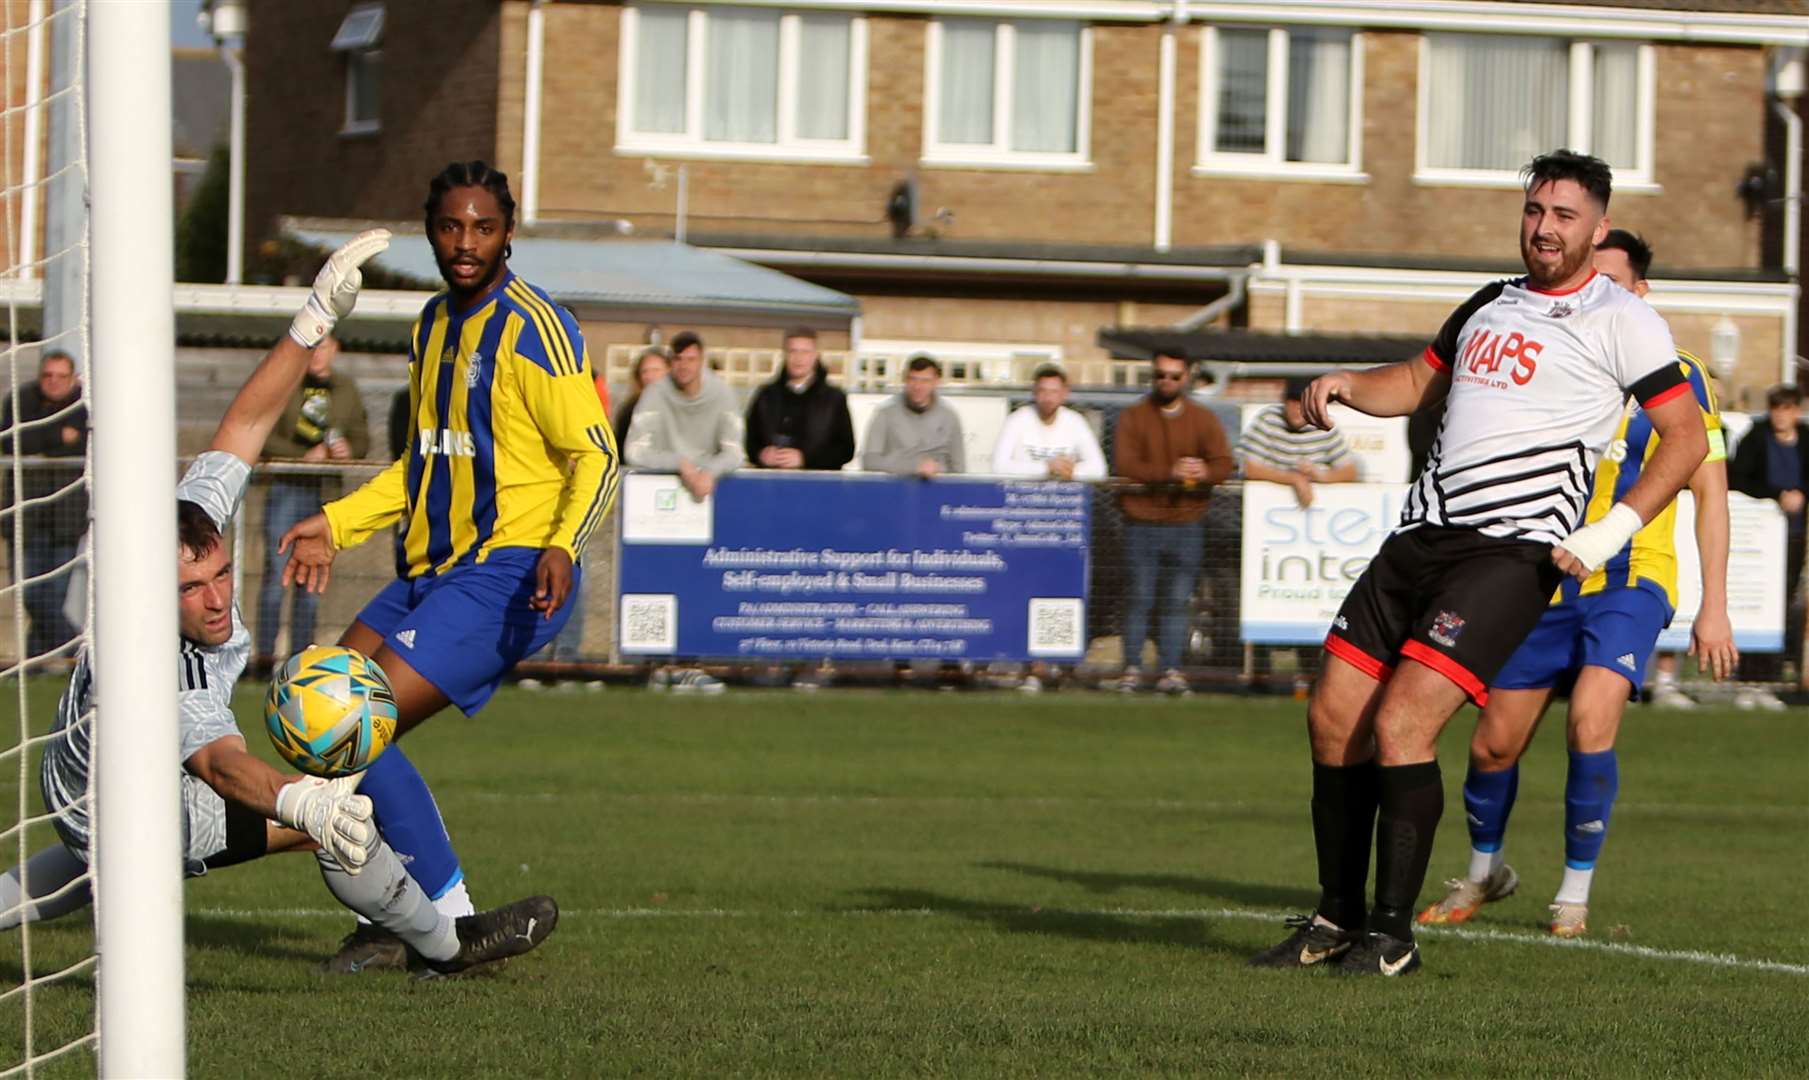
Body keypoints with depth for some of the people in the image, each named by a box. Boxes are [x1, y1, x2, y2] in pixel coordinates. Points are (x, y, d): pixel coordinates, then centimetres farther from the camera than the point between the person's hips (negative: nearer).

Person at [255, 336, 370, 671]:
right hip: (285, 488, -3)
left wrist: (348, 450, -8)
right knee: (276, 571, -7)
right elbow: (263, 436, -5)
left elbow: (362, 439, 15)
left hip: (324, 492, 3)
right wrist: (303, 456, -16)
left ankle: (302, 652, 9)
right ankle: (265, 651, -5)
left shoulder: (345, 389, 13)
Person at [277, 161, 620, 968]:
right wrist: (338, 524, 21)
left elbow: (596, 456, -14)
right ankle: (383, 924, 11)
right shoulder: (432, 326, 15)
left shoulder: (533, 328, -12)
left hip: (508, 577, -9)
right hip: (429, 571, 9)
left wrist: (562, 545, -30)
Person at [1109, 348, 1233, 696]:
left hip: (1187, 523, 1)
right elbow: (1124, 465, -9)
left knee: (1178, 601, -1)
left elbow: (1224, 465, 1)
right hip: (1143, 521, -1)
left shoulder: (1203, 420, 11)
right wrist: (1170, 472, -21)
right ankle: (1132, 669, 2)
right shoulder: (1133, 417, 6)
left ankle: (1171, 670, 2)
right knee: (1140, 599, -4)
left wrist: (1204, 473, -23)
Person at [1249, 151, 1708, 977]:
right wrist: (1343, 385, 12)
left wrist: (1610, 533, -12)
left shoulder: (1620, 319, -1)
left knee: (1400, 724, -19)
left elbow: (1687, 436, -3)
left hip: (1514, 549, -7)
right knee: (1333, 718, 2)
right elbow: (1420, 381, 33)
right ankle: (1337, 917, 16)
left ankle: (1392, 934, -9)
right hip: (1424, 535, 7)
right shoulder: (1489, 305, 19)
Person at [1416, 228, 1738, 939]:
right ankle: (1484, 873, 32)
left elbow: (1709, 492, 0)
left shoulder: (1677, 376, -2)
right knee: (1493, 745, 3)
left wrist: (1713, 608, -5)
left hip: (1630, 581, -4)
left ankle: (1575, 894, -7)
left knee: (1590, 724, -24)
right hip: (1545, 585, 4)